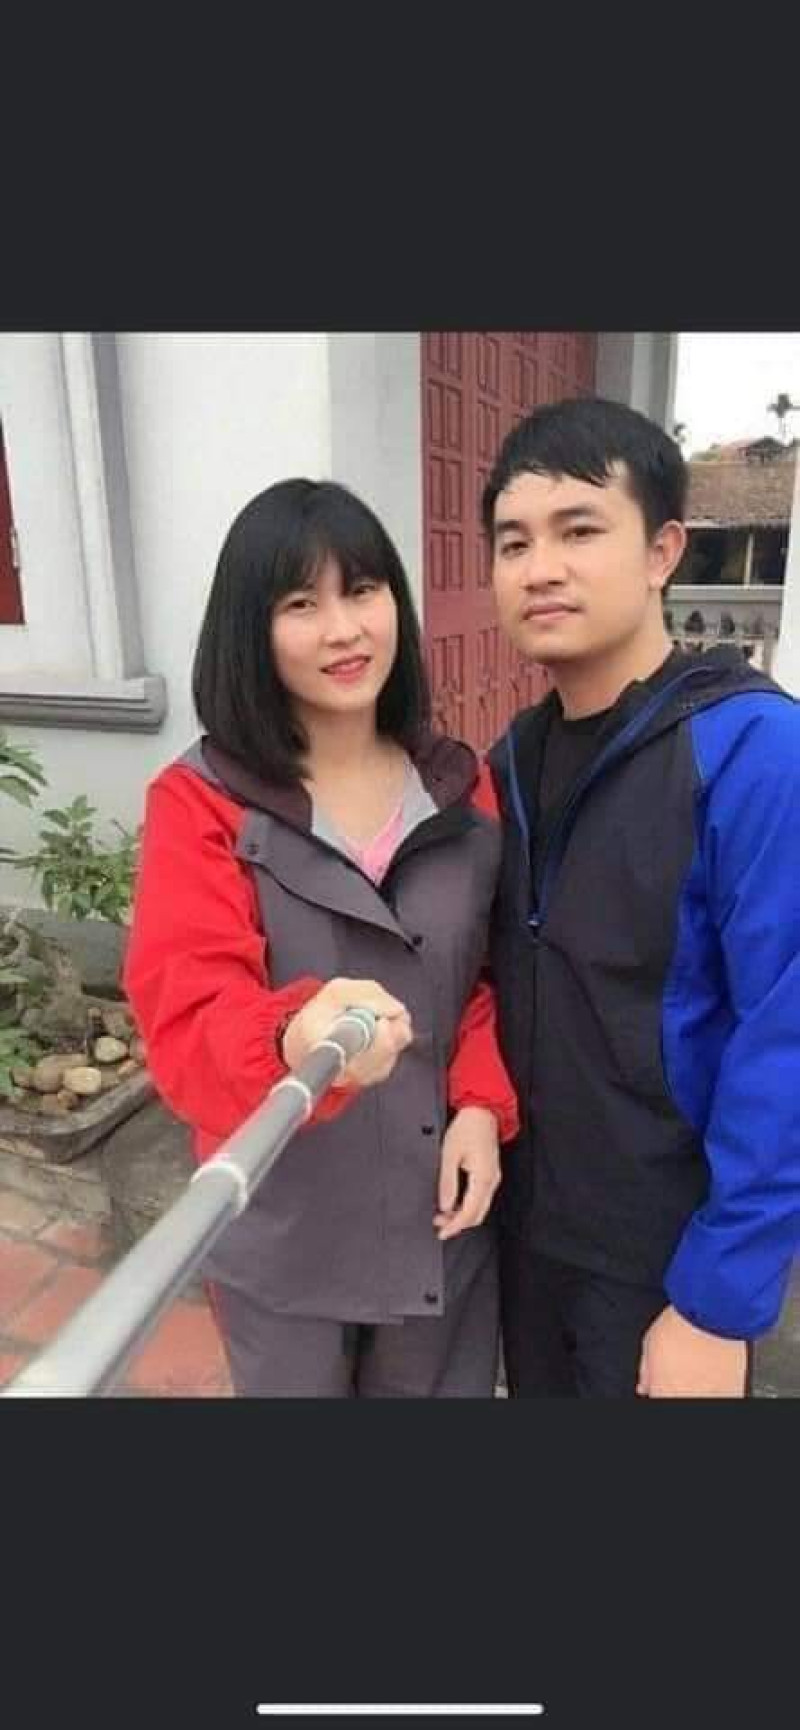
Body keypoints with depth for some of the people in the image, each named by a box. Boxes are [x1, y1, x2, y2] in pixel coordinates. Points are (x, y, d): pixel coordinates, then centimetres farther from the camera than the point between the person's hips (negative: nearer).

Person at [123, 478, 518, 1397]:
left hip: (442, 1210, 3)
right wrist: (297, 1041, -44)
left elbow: (498, 969, 4)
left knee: (444, 1386, 24)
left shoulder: (462, 786, -2)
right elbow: (187, 1024, -22)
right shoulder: (198, 803, -13)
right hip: (284, 1232, -2)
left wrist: (483, 1102, -13)